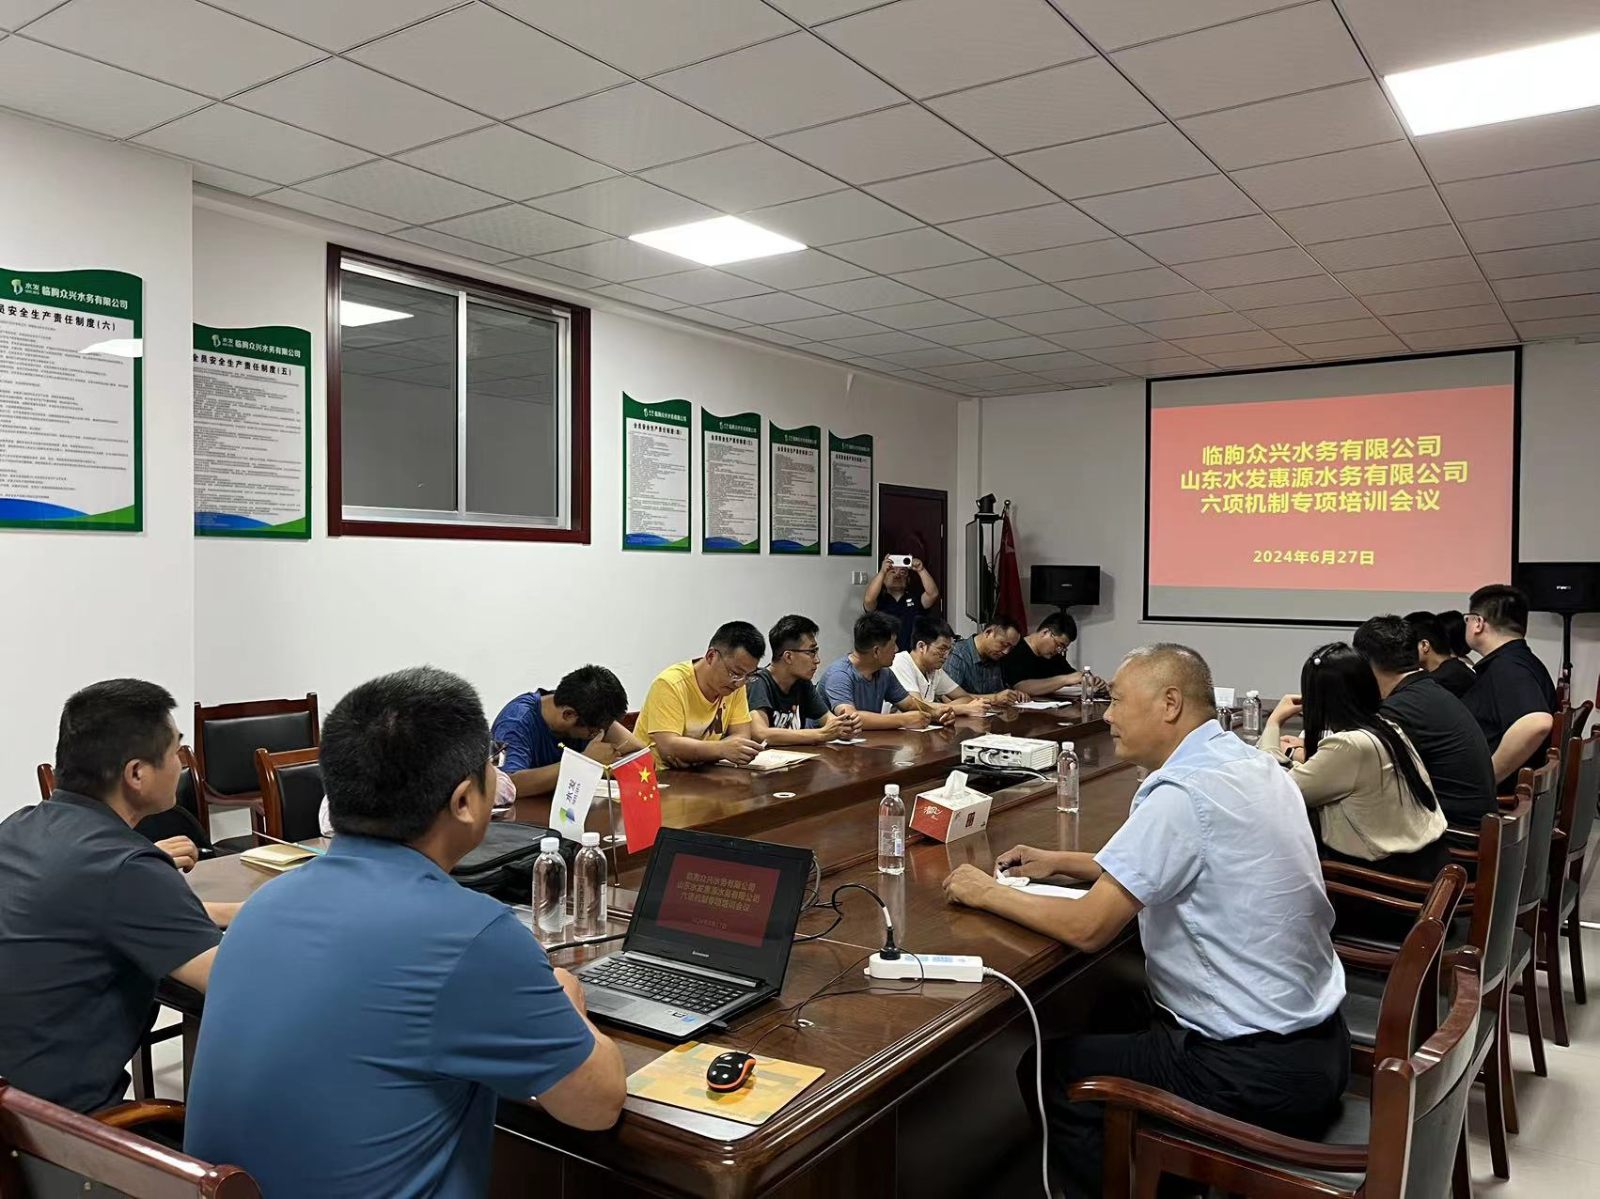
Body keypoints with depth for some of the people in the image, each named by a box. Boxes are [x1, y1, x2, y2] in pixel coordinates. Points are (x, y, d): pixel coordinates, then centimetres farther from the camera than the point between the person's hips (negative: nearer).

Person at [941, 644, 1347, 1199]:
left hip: (1254, 1073, -9)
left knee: (1046, 1073, 6)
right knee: (1109, 1019, 26)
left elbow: (1087, 927, -21)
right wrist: (1060, 862, 14)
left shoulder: (1182, 794, -23)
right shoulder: (1249, 763, 4)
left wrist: (989, 893, -7)